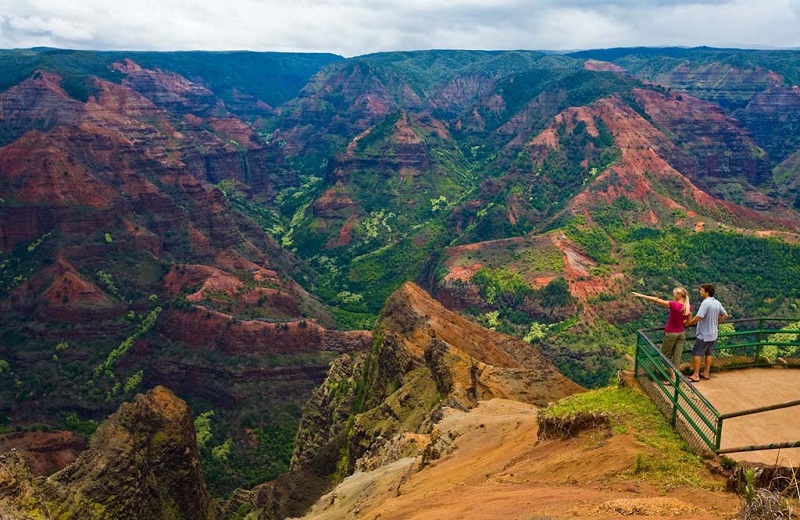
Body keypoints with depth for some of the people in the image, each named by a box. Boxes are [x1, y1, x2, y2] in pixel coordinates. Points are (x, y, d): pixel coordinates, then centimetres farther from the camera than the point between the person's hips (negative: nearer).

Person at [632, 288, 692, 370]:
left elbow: (657, 300, -22)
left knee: (665, 355, 10)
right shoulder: (688, 307, -5)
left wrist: (641, 295, -19)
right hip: (681, 333, 5)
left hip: (671, 333, -5)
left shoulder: (673, 305, -22)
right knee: (677, 356, 10)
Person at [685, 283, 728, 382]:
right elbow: (725, 315, 13)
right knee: (709, 353, 18)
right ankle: (706, 373, 27)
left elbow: (698, 317, -27)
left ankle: (696, 375, 2)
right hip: (713, 334, 8)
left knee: (696, 353, 0)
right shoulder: (717, 303, 3)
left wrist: (688, 323, -14)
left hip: (704, 334, -8)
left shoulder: (706, 303, -23)